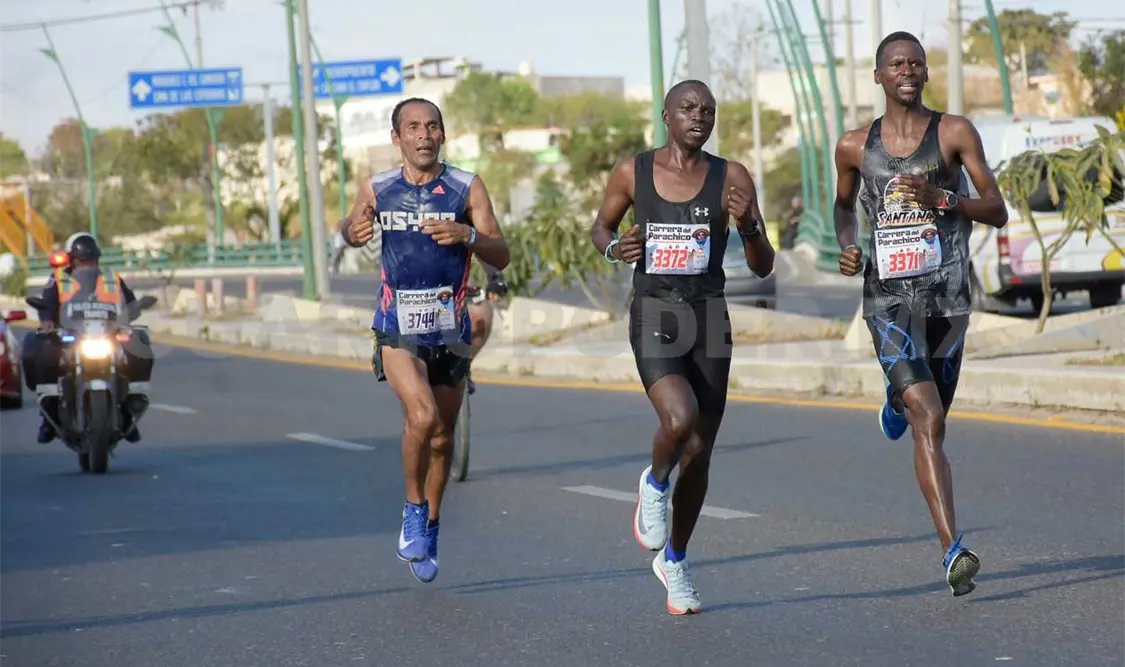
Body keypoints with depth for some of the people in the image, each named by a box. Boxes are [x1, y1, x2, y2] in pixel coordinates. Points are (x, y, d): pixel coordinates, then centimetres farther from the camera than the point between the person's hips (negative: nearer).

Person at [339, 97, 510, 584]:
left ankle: (428, 531, 31)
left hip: (449, 330, 2)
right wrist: (351, 230, -5)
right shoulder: (378, 190, -1)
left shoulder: (467, 189, -4)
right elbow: (351, 229, 19)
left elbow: (501, 257, -5)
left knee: (442, 437, 11)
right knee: (422, 416, -24)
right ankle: (414, 510, -3)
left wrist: (468, 236, -25)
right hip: (397, 329, -2)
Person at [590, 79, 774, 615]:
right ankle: (655, 482, 9)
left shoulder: (731, 179, 0)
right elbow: (600, 226, 17)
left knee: (700, 453, 8)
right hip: (653, 314, -2)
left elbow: (763, 268, 1)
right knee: (680, 422, -27)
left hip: (709, 314, 2)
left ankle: (674, 559, 30)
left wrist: (748, 226, -19)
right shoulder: (632, 173, -1)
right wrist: (614, 247, -6)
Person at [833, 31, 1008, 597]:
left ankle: (899, 397, 54)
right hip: (887, 301, -1)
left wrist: (942, 199, -18)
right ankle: (953, 551, -22)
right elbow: (843, 203, 27)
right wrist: (847, 244, 6)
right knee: (929, 423, -16)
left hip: (947, 298, 1)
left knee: (929, 415, 15)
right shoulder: (855, 146, 7)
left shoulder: (954, 133, 1)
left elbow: (998, 213, -2)